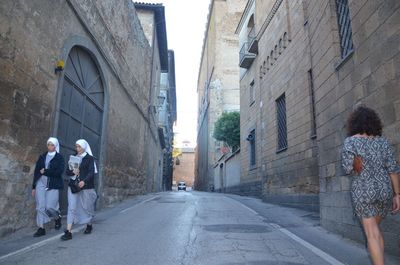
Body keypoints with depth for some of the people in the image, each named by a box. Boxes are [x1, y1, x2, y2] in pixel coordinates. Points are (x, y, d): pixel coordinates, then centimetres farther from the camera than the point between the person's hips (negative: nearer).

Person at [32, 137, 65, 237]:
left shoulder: (59, 158, 2)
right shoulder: (42, 156, 13)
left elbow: (59, 171, -10)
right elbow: (36, 171, 12)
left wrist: (45, 171, -8)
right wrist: (34, 186, 9)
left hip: (53, 185, -3)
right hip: (41, 183, 4)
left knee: (49, 206, -7)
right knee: (40, 206, 0)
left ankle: (58, 218, 23)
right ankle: (41, 228, 9)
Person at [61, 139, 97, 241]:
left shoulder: (89, 158, -2)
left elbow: (91, 172, -12)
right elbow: (67, 171, 12)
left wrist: (84, 181, -28)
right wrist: (73, 171, -11)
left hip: (85, 186, -3)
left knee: (86, 207, 9)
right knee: (71, 208, -5)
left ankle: (89, 225, 32)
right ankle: (68, 232, -6)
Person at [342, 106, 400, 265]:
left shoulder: (350, 141, -8)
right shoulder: (383, 141, 5)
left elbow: (348, 168, -12)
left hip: (363, 192, -5)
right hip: (384, 191, 5)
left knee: (372, 234, 0)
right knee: (374, 228, 23)